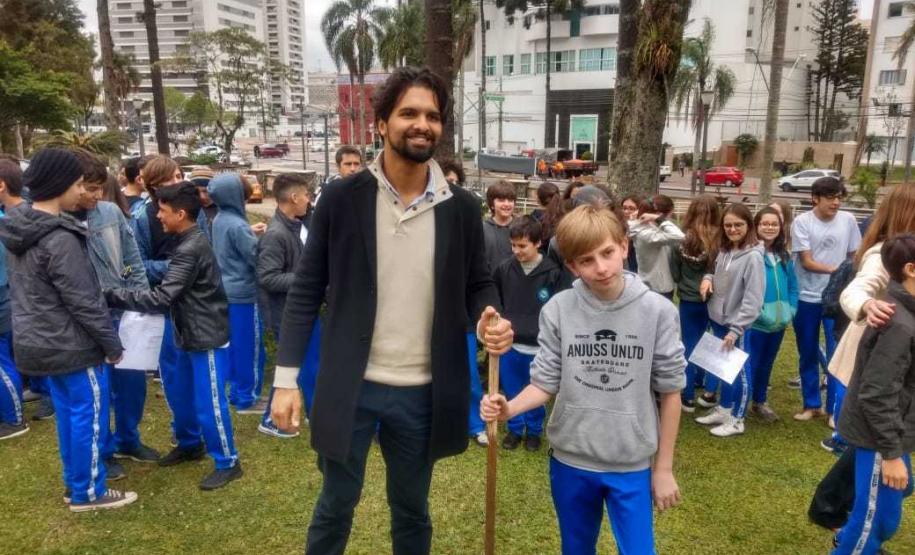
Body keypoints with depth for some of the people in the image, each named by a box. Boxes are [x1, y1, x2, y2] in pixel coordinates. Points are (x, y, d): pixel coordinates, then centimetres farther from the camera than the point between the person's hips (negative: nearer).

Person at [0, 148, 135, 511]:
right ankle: (88, 492, 19)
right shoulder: (59, 239, -24)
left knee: (68, 413, 20)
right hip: (72, 345, -9)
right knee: (89, 417, 6)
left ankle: (75, 482, 34)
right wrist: (112, 343, -10)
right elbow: (83, 302, -21)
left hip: (39, 341, 9)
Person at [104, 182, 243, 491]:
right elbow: (172, 282, 17)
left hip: (208, 338, -10)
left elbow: (161, 297, -27)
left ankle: (228, 462, 13)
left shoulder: (191, 249, -24)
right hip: (190, 335, 10)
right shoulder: (188, 243, 8)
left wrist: (111, 296, -22)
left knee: (208, 402, -1)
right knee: (177, 390, 21)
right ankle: (190, 444, 40)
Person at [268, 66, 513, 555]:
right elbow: (306, 290, -3)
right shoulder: (342, 199, -7)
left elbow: (478, 282, 9)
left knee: (411, 510, 21)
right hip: (351, 387, -1)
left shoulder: (461, 208, -3)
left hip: (423, 393, 2)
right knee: (336, 506, 17)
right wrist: (286, 378, -6)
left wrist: (490, 318, -14)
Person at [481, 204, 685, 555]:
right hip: (570, 460, 1)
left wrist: (664, 467, 0)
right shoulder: (557, 311, -10)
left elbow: (669, 391, -4)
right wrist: (509, 408, -26)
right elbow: (546, 382, -5)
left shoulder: (658, 311, -11)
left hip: (633, 465, -1)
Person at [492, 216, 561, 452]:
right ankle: (515, 428, 34)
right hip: (509, 344, 2)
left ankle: (534, 430, 34)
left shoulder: (552, 272, -11)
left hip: (539, 347, -2)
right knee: (512, 392, 15)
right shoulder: (504, 269, -3)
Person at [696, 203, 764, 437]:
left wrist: (736, 329, -21)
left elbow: (753, 299, -20)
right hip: (718, 320, 7)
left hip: (738, 324, -7)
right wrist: (708, 278, -4)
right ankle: (723, 410, 35)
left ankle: (736, 420, 22)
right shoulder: (724, 251, 6)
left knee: (739, 370, 8)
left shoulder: (753, 256, -17)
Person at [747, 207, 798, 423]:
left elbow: (793, 285, 15)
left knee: (767, 363, 19)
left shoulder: (784, 255, 9)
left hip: (779, 321, 7)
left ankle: (760, 402, 33)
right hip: (755, 321, -7)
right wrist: (757, 312, -19)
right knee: (750, 363, -1)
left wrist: (791, 310, 3)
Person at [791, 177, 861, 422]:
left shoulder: (848, 220, -1)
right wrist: (835, 269, -24)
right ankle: (812, 404, 26)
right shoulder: (802, 222, -7)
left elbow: (855, 257, 7)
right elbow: (806, 262, -11)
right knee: (808, 354, 11)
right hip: (806, 298, -1)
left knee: (837, 354, 0)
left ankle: (835, 408, 15)